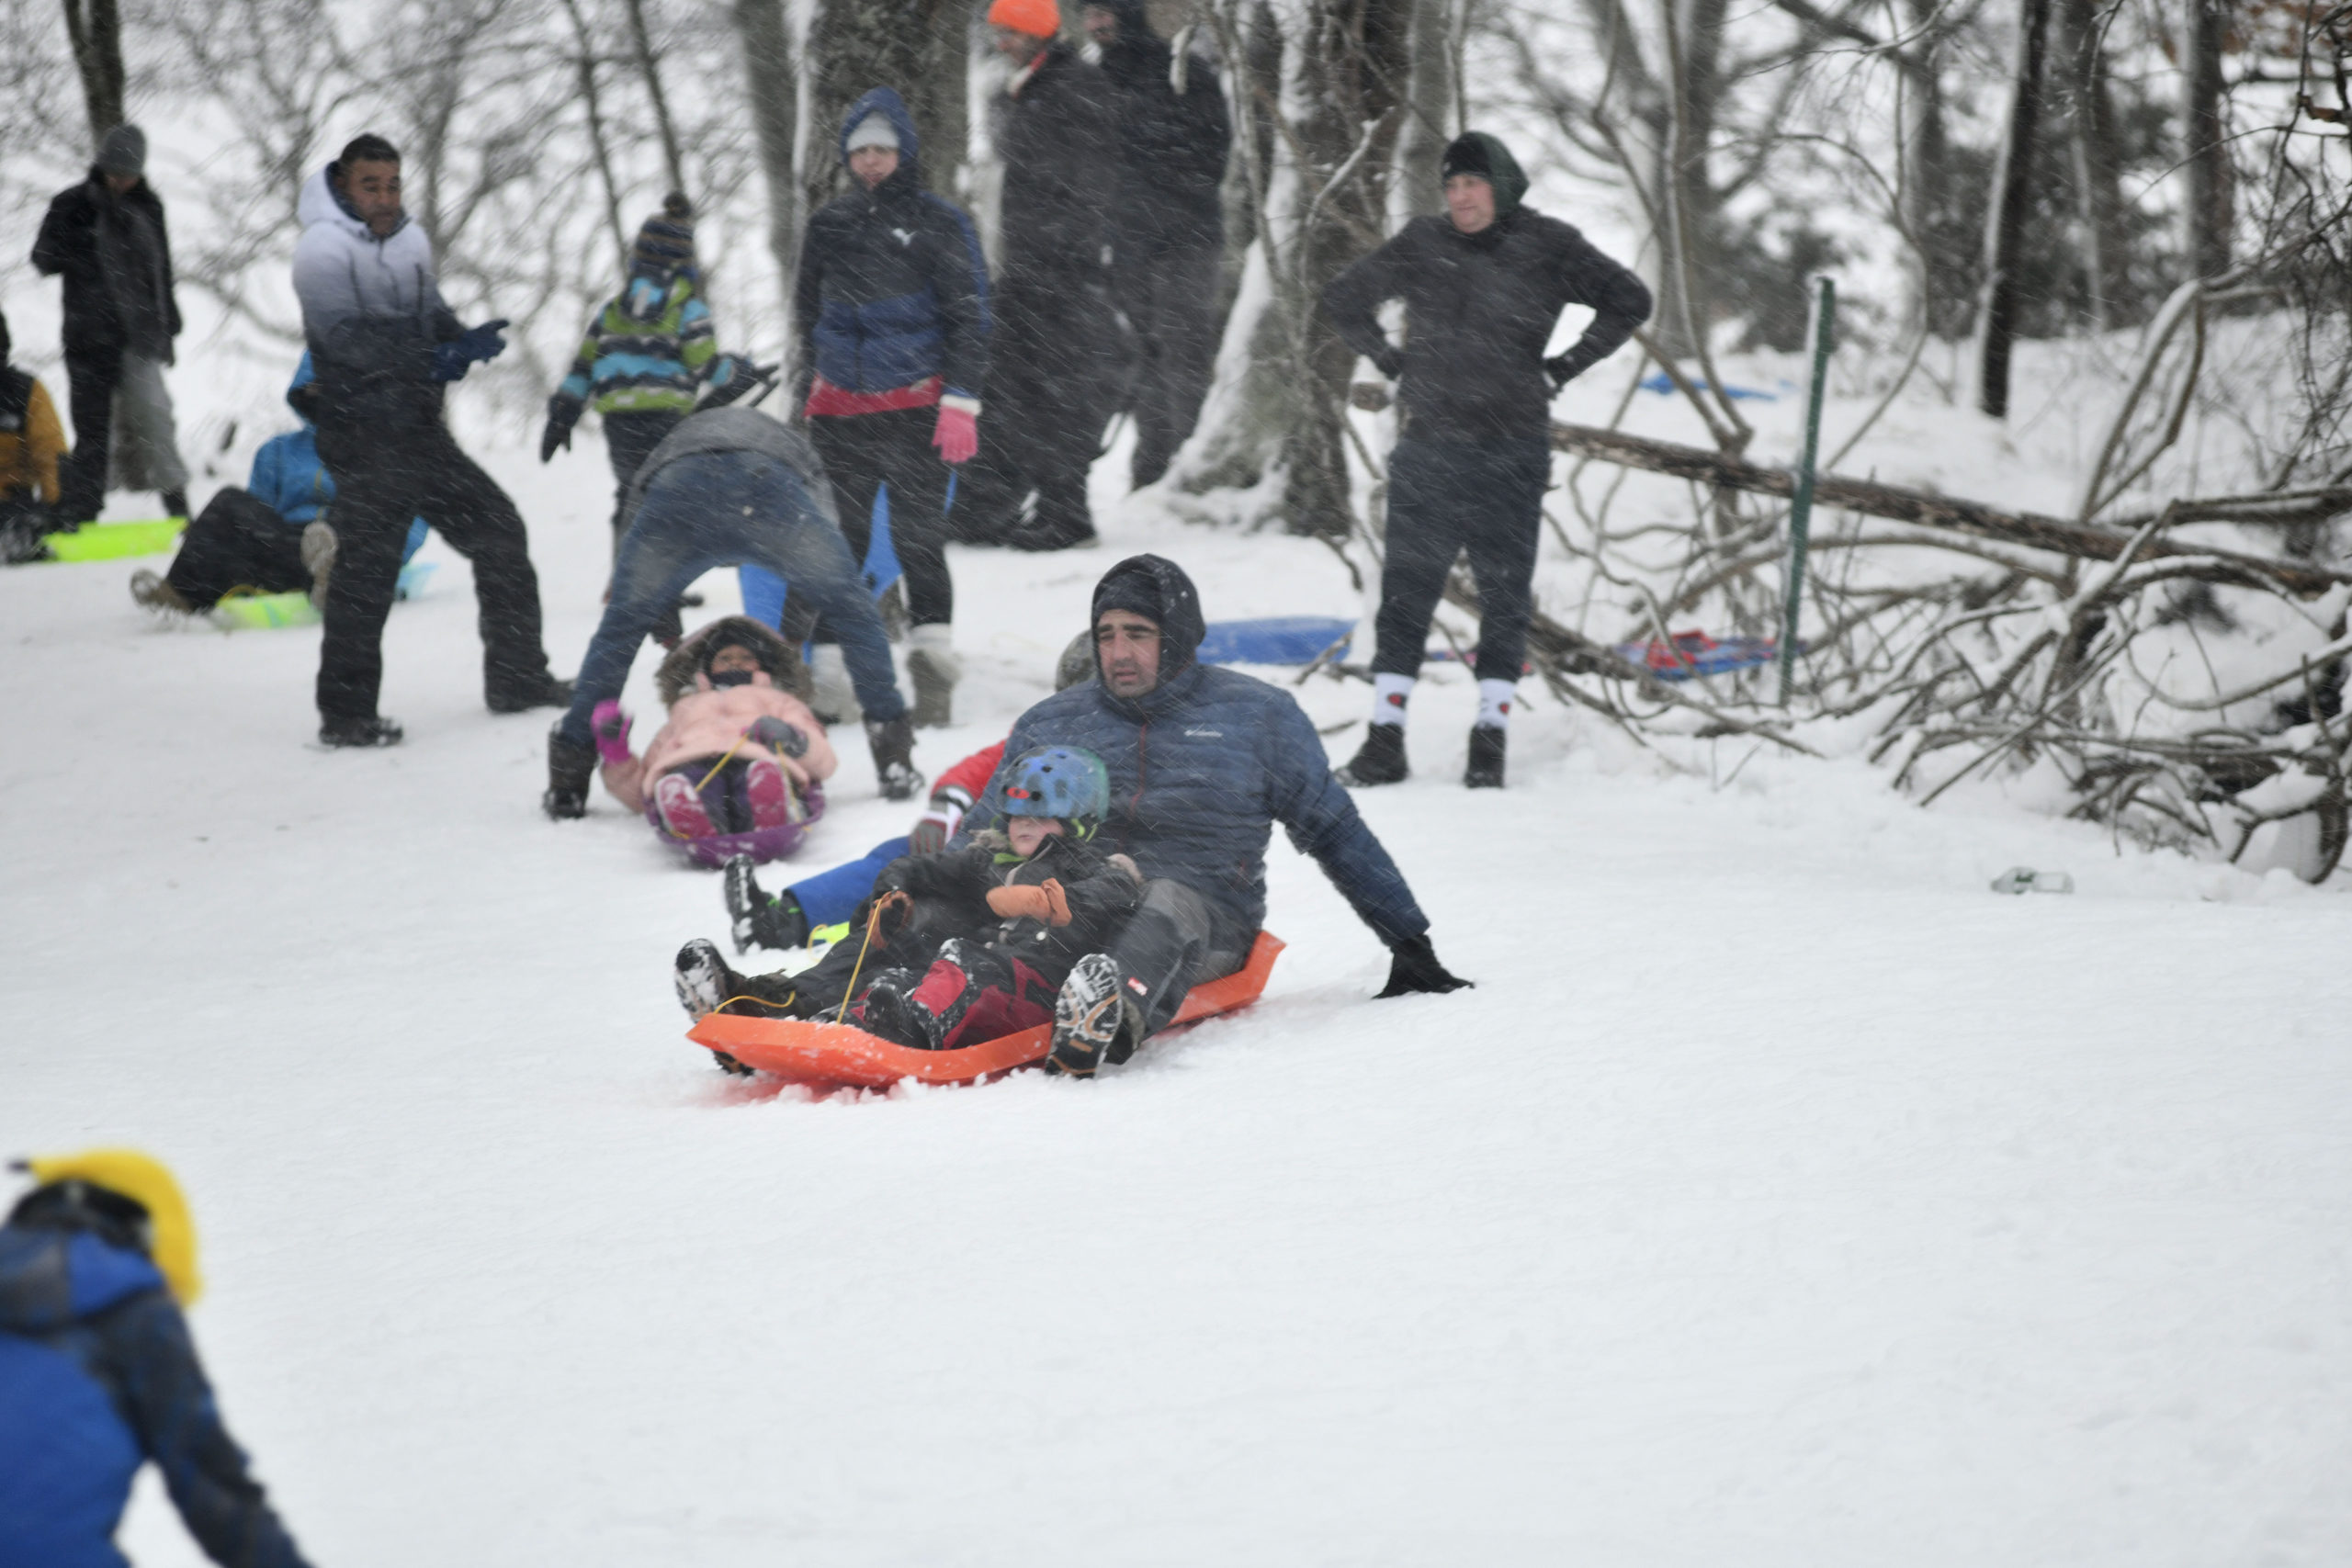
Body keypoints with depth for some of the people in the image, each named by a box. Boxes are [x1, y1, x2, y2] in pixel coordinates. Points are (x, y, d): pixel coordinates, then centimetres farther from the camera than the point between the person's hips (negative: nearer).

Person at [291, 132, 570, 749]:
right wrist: (432, 359, -28)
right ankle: (344, 714, -4)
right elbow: (347, 335, -20)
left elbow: (432, 317, 13)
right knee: (366, 569, -10)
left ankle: (516, 676, 24)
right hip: (363, 437, -8)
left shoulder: (410, 241, 15)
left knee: (499, 530, 12)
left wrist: (464, 343, -10)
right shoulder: (322, 250, -9)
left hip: (422, 431, 8)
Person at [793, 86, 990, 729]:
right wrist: (816, 378, 22)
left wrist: (960, 402, -10)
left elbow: (969, 316, -2)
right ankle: (829, 673, 8)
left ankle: (932, 652, -8)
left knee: (919, 536, -11)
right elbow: (808, 307, 26)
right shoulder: (830, 224, 13)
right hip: (840, 410, 4)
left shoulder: (939, 223, -1)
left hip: (915, 408, -4)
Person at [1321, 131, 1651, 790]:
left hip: (1512, 452, -1)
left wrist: (1560, 370, 2)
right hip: (1428, 448, 2)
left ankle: (1490, 742, 6)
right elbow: (1344, 300, 20)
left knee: (1505, 593, 0)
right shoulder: (1421, 247, 6)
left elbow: (1628, 302, 7)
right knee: (1406, 589, -1)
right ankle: (1385, 742, 0)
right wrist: (1395, 363, 9)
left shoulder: (1547, 248, 1)